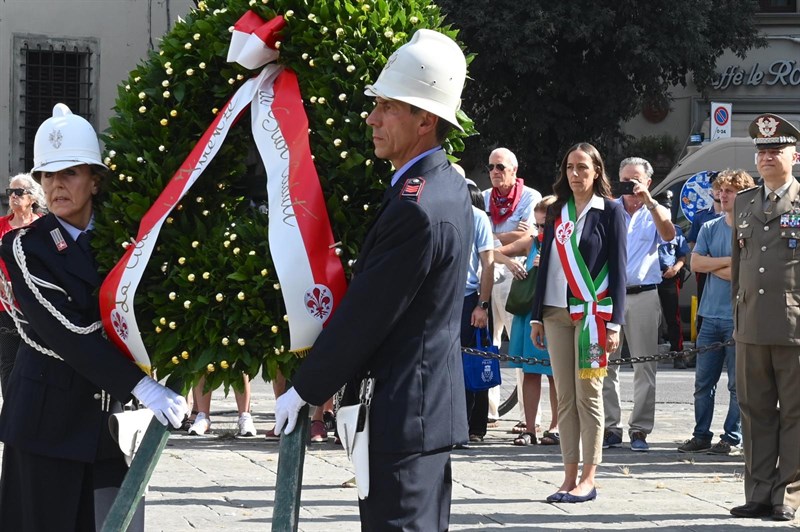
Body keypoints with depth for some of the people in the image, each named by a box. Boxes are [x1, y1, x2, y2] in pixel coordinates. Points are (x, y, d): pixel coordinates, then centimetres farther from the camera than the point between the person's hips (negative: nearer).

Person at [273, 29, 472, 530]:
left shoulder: (418, 210, -22)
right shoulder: (448, 184, 9)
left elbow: (363, 316, -18)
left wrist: (304, 390, -9)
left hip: (403, 412, -10)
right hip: (430, 400, 10)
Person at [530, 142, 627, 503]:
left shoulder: (610, 211, 0)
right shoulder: (557, 212, 14)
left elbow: (618, 268, -3)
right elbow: (546, 263, 16)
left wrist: (614, 322, -9)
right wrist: (537, 316, 11)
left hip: (593, 311, -4)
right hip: (557, 312, 4)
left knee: (588, 394, -4)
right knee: (565, 396, 2)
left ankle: (588, 478, 0)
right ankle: (570, 477, 5)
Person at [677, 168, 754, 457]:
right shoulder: (710, 229, 12)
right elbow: (696, 262, 1)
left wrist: (713, 266, -5)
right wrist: (729, 261, -8)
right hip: (711, 316, 5)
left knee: (738, 384, 1)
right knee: (703, 382, 6)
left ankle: (732, 437, 8)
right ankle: (701, 436, 13)